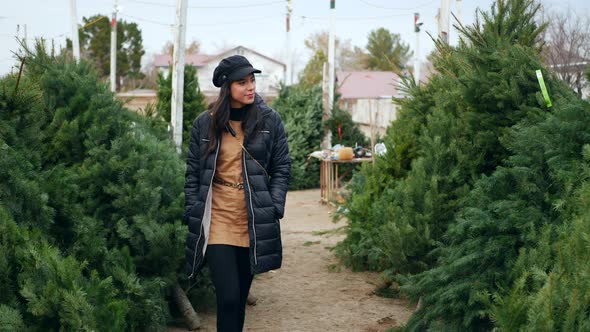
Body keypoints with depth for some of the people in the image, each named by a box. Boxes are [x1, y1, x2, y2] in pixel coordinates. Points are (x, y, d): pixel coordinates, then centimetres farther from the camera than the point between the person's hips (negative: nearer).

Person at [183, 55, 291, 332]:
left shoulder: (270, 121, 2)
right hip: (216, 221, -1)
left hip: (254, 223, 1)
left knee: (240, 298, 10)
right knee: (228, 298, -10)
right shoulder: (204, 124, 3)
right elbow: (192, 173, 8)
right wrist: (192, 214, 1)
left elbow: (282, 169, 5)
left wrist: (274, 209, -5)